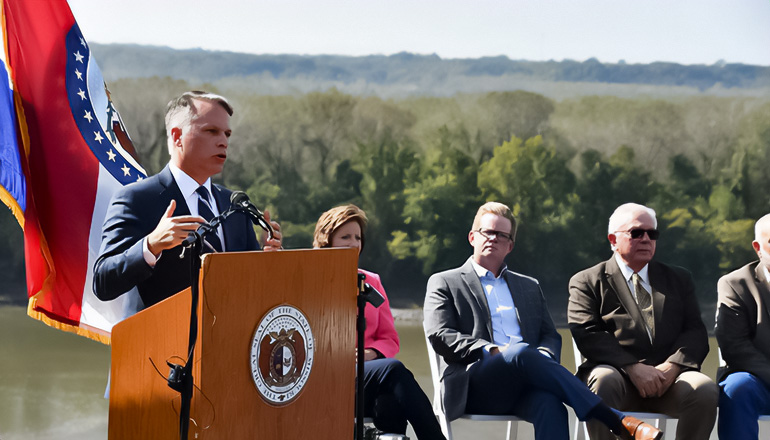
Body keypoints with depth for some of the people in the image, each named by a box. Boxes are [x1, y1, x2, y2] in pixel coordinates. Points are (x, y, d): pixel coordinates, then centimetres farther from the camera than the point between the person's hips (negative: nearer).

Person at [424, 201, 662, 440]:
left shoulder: (530, 286, 30)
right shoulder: (444, 283, 18)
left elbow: (551, 336, 21)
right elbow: (438, 335, 3)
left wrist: (543, 357, -6)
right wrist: (492, 351, -12)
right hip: (474, 383, -3)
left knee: (549, 404, -36)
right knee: (521, 352, -36)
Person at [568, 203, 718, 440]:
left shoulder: (678, 279, 24)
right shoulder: (587, 282, 13)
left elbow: (695, 332, 11)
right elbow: (586, 334, -3)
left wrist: (672, 367, -10)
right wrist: (632, 367, -17)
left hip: (669, 377, 3)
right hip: (618, 373, -2)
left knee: (705, 390, -29)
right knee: (602, 381, -37)